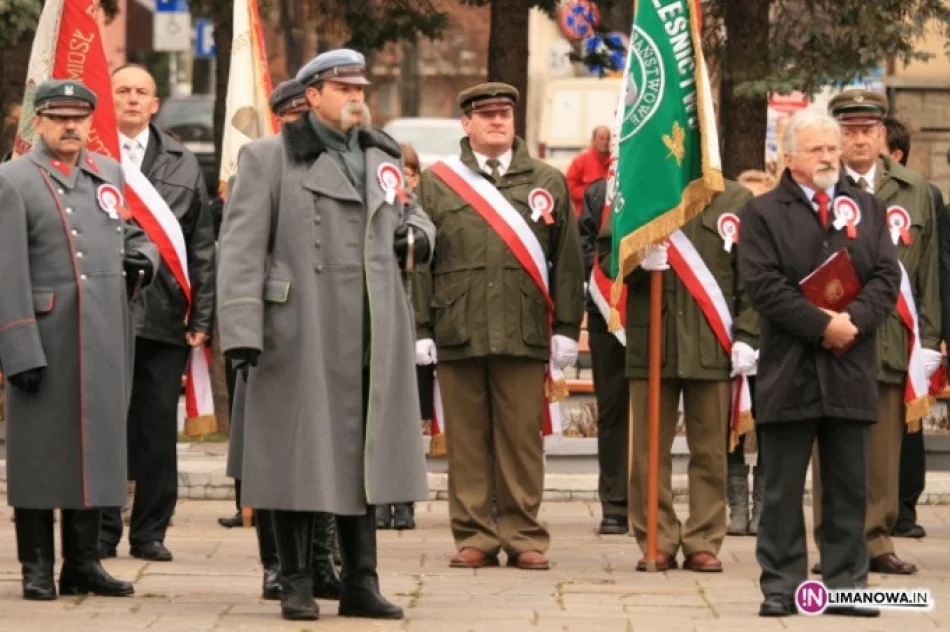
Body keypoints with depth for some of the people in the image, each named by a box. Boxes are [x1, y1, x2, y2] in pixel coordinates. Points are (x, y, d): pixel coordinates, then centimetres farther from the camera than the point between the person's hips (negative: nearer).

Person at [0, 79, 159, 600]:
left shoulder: (110, 175, 15)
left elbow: (135, 232, 29)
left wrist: (143, 257, 3)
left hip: (107, 341, 5)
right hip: (45, 339, -5)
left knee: (96, 445, 8)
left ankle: (84, 562, 16)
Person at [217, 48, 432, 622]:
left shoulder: (383, 158, 18)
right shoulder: (270, 159, 0)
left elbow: (410, 211, 34)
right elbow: (243, 249, -6)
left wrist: (417, 233, 8)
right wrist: (242, 332, -15)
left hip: (371, 342, 5)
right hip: (301, 339, -5)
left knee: (362, 459, 8)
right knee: (301, 460, -1)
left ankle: (361, 583, 14)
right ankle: (297, 585, 7)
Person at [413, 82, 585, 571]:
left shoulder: (547, 183, 11)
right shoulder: (436, 183, 10)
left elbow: (567, 260, 9)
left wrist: (566, 328, 3)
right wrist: (420, 328, 0)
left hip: (524, 331, 0)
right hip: (458, 331, 0)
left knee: (522, 439, 1)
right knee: (466, 440, 2)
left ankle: (523, 536, 8)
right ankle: (475, 536, 8)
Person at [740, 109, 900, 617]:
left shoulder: (867, 208, 13)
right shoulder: (763, 213, 2)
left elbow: (887, 277, 4)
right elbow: (764, 285, -9)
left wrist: (855, 319, -14)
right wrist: (822, 326, -16)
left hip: (852, 370, 3)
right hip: (789, 373, -3)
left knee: (849, 488, 6)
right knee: (782, 489, 1)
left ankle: (846, 584, 11)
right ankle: (780, 586, 6)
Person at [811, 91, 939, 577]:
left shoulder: (915, 193, 10)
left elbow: (928, 274, 11)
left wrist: (927, 343, 7)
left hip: (891, 342, 3)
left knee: (885, 451, 5)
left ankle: (875, 541, 13)